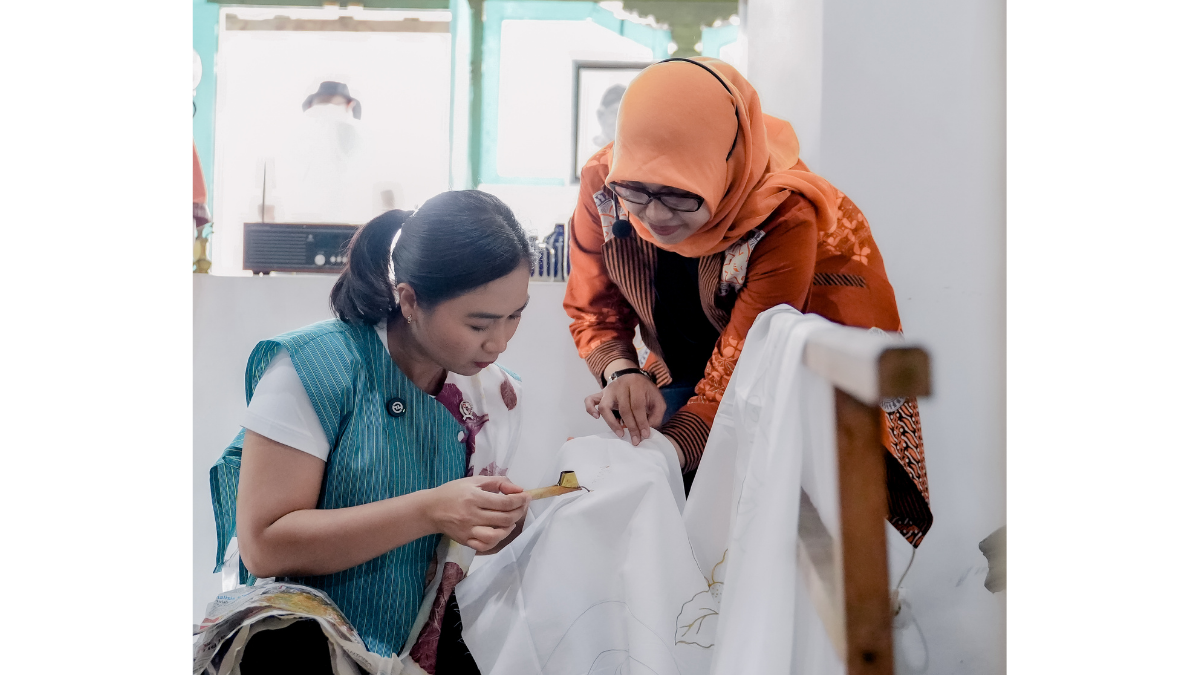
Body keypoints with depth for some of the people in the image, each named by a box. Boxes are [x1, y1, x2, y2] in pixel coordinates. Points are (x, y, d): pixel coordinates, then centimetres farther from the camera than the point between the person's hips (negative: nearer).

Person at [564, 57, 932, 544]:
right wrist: (620, 372, -29)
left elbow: (743, 367, -32)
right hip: (687, 379, 4)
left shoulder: (786, 215, -32)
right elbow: (594, 310, -7)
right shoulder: (603, 185, -20)